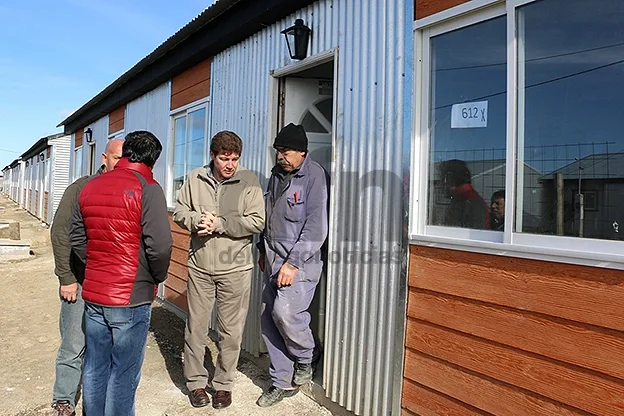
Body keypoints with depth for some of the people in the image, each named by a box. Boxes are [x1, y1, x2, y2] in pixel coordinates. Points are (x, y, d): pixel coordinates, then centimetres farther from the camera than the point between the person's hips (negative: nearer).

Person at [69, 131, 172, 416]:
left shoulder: (90, 187, 6)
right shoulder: (148, 188, -14)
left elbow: (76, 239, 11)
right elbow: (159, 245, -21)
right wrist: (158, 277, -3)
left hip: (93, 295, 7)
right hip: (131, 298, -6)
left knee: (95, 367, 19)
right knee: (124, 374, 7)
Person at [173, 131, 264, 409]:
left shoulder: (249, 181, -5)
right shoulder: (195, 179, 3)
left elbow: (257, 222, -11)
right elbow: (179, 212, 7)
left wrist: (220, 224, -18)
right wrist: (197, 220, -14)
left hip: (235, 268, -2)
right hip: (199, 265, 2)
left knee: (231, 331, 9)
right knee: (196, 326, 13)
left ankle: (223, 384, 29)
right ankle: (196, 382, 33)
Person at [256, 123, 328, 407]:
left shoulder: (314, 175, -10)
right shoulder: (277, 173, 13)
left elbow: (316, 227, -16)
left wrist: (294, 263, -19)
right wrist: (264, 250, 19)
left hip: (300, 260, -7)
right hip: (274, 260, 8)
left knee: (285, 312, -20)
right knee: (269, 319, 7)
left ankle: (304, 362, 12)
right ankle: (283, 382, 25)